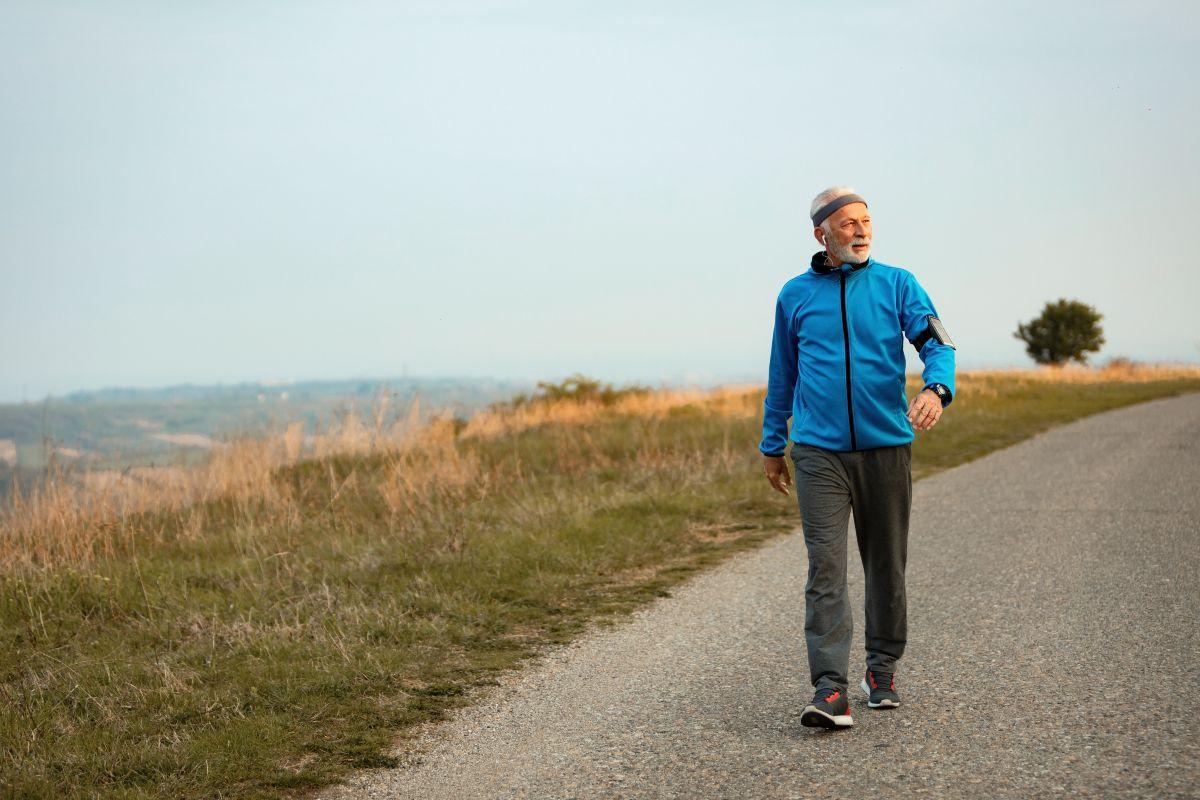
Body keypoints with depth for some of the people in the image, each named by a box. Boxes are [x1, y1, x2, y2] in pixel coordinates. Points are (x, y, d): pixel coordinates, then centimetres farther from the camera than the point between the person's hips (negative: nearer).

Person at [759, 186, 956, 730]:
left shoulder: (897, 285, 4)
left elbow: (936, 343, -8)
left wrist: (936, 388, -30)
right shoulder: (795, 295, 8)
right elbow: (782, 375, 16)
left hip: (886, 445, 1)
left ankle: (882, 671, 27)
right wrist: (772, 445, 18)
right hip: (819, 452, -1)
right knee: (825, 567, -11)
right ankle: (830, 690, -15)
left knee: (886, 565, 10)